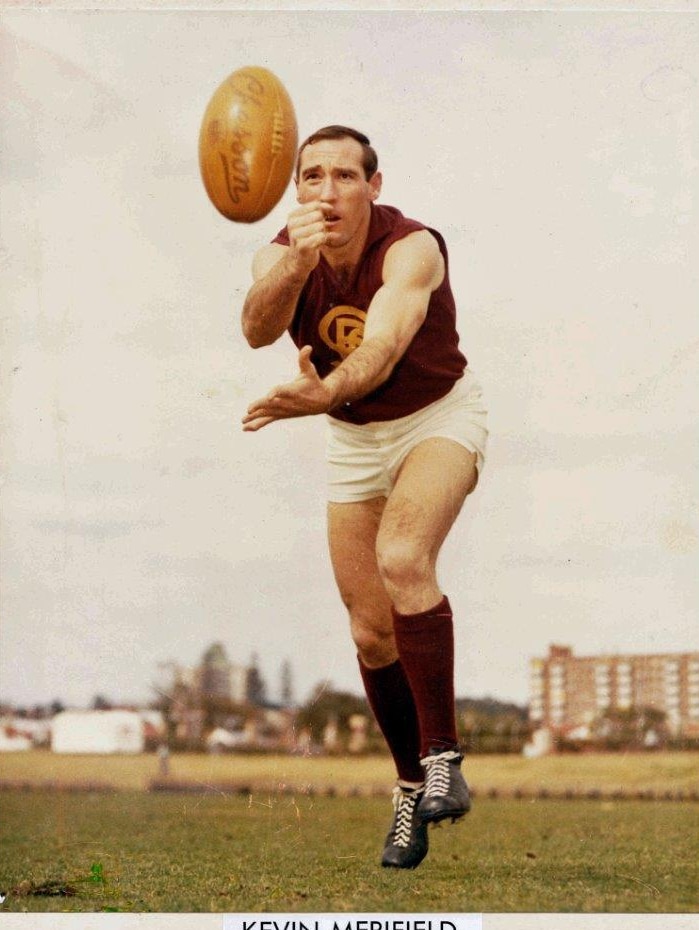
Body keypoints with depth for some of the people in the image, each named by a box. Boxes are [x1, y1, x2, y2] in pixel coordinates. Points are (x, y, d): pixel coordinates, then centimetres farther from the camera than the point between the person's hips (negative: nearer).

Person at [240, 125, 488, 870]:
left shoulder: (411, 248, -27)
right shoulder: (281, 254, -15)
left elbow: (385, 340, -45)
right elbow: (258, 328, -36)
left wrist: (327, 391, -66)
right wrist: (296, 263, -56)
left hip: (439, 417, -4)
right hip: (353, 438, 4)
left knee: (403, 558, -32)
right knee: (372, 632, 3)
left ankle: (442, 758, -25)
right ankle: (411, 789, 21)